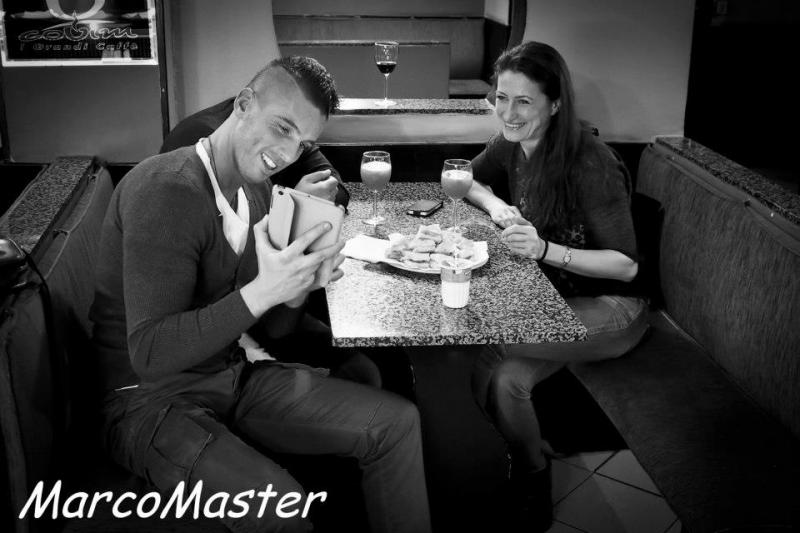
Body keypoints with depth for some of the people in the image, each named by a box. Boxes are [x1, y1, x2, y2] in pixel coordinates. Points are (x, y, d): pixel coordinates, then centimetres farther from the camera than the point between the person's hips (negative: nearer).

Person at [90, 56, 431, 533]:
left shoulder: (257, 189, 5)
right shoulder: (165, 191, -22)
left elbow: (266, 329, 9)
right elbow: (151, 355, -27)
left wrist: (297, 288, -13)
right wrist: (262, 290, -34)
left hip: (235, 376, 8)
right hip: (153, 400, -8)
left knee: (397, 422, 0)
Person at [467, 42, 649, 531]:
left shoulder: (591, 165, -24)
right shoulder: (513, 145, -2)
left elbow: (626, 265, -22)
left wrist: (545, 249, -35)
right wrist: (495, 204, -6)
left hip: (609, 308, -7)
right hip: (551, 299, 7)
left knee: (488, 348, -28)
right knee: (505, 378, -20)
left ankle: (531, 469, -3)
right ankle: (531, 471, 7)